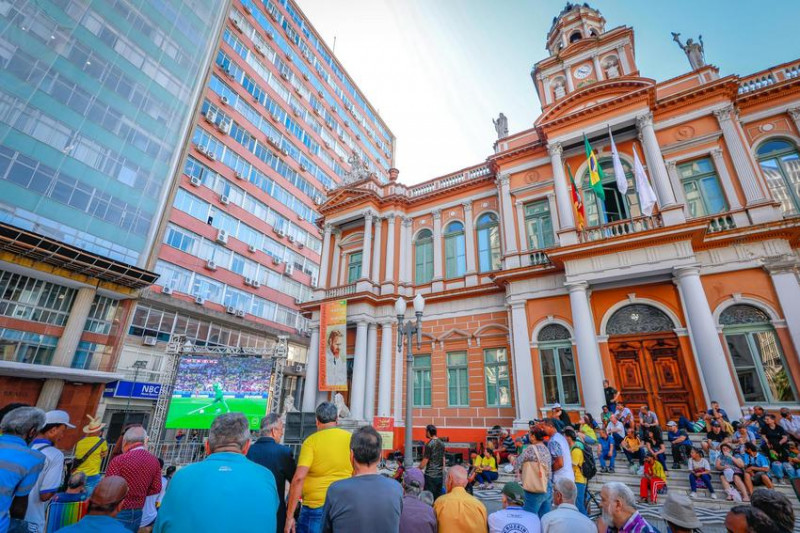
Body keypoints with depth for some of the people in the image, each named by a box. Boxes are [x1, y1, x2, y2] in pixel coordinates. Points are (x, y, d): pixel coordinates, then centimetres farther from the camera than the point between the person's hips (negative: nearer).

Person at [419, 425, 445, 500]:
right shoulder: (441, 443, 7)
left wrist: (418, 470, 0)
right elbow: (443, 459, 14)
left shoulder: (429, 444, -14)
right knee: (438, 498, 14)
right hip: (440, 475, 7)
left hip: (430, 475, -7)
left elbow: (425, 461, -13)